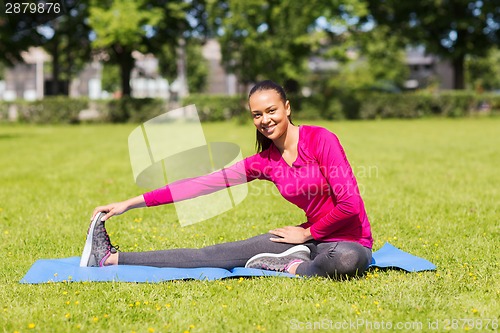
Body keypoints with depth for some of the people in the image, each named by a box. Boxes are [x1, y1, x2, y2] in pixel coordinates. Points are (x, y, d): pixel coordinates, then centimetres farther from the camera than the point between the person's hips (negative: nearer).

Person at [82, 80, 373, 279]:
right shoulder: (264, 162, 2)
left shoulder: (321, 139, -16)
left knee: (348, 260, -44)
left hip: (350, 240, -5)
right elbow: (203, 183, 1)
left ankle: (292, 266, -16)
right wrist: (130, 203, -2)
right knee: (220, 254, -3)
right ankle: (111, 259, 1)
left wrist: (308, 232, -6)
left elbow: (349, 203, -19)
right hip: (312, 236, 5)